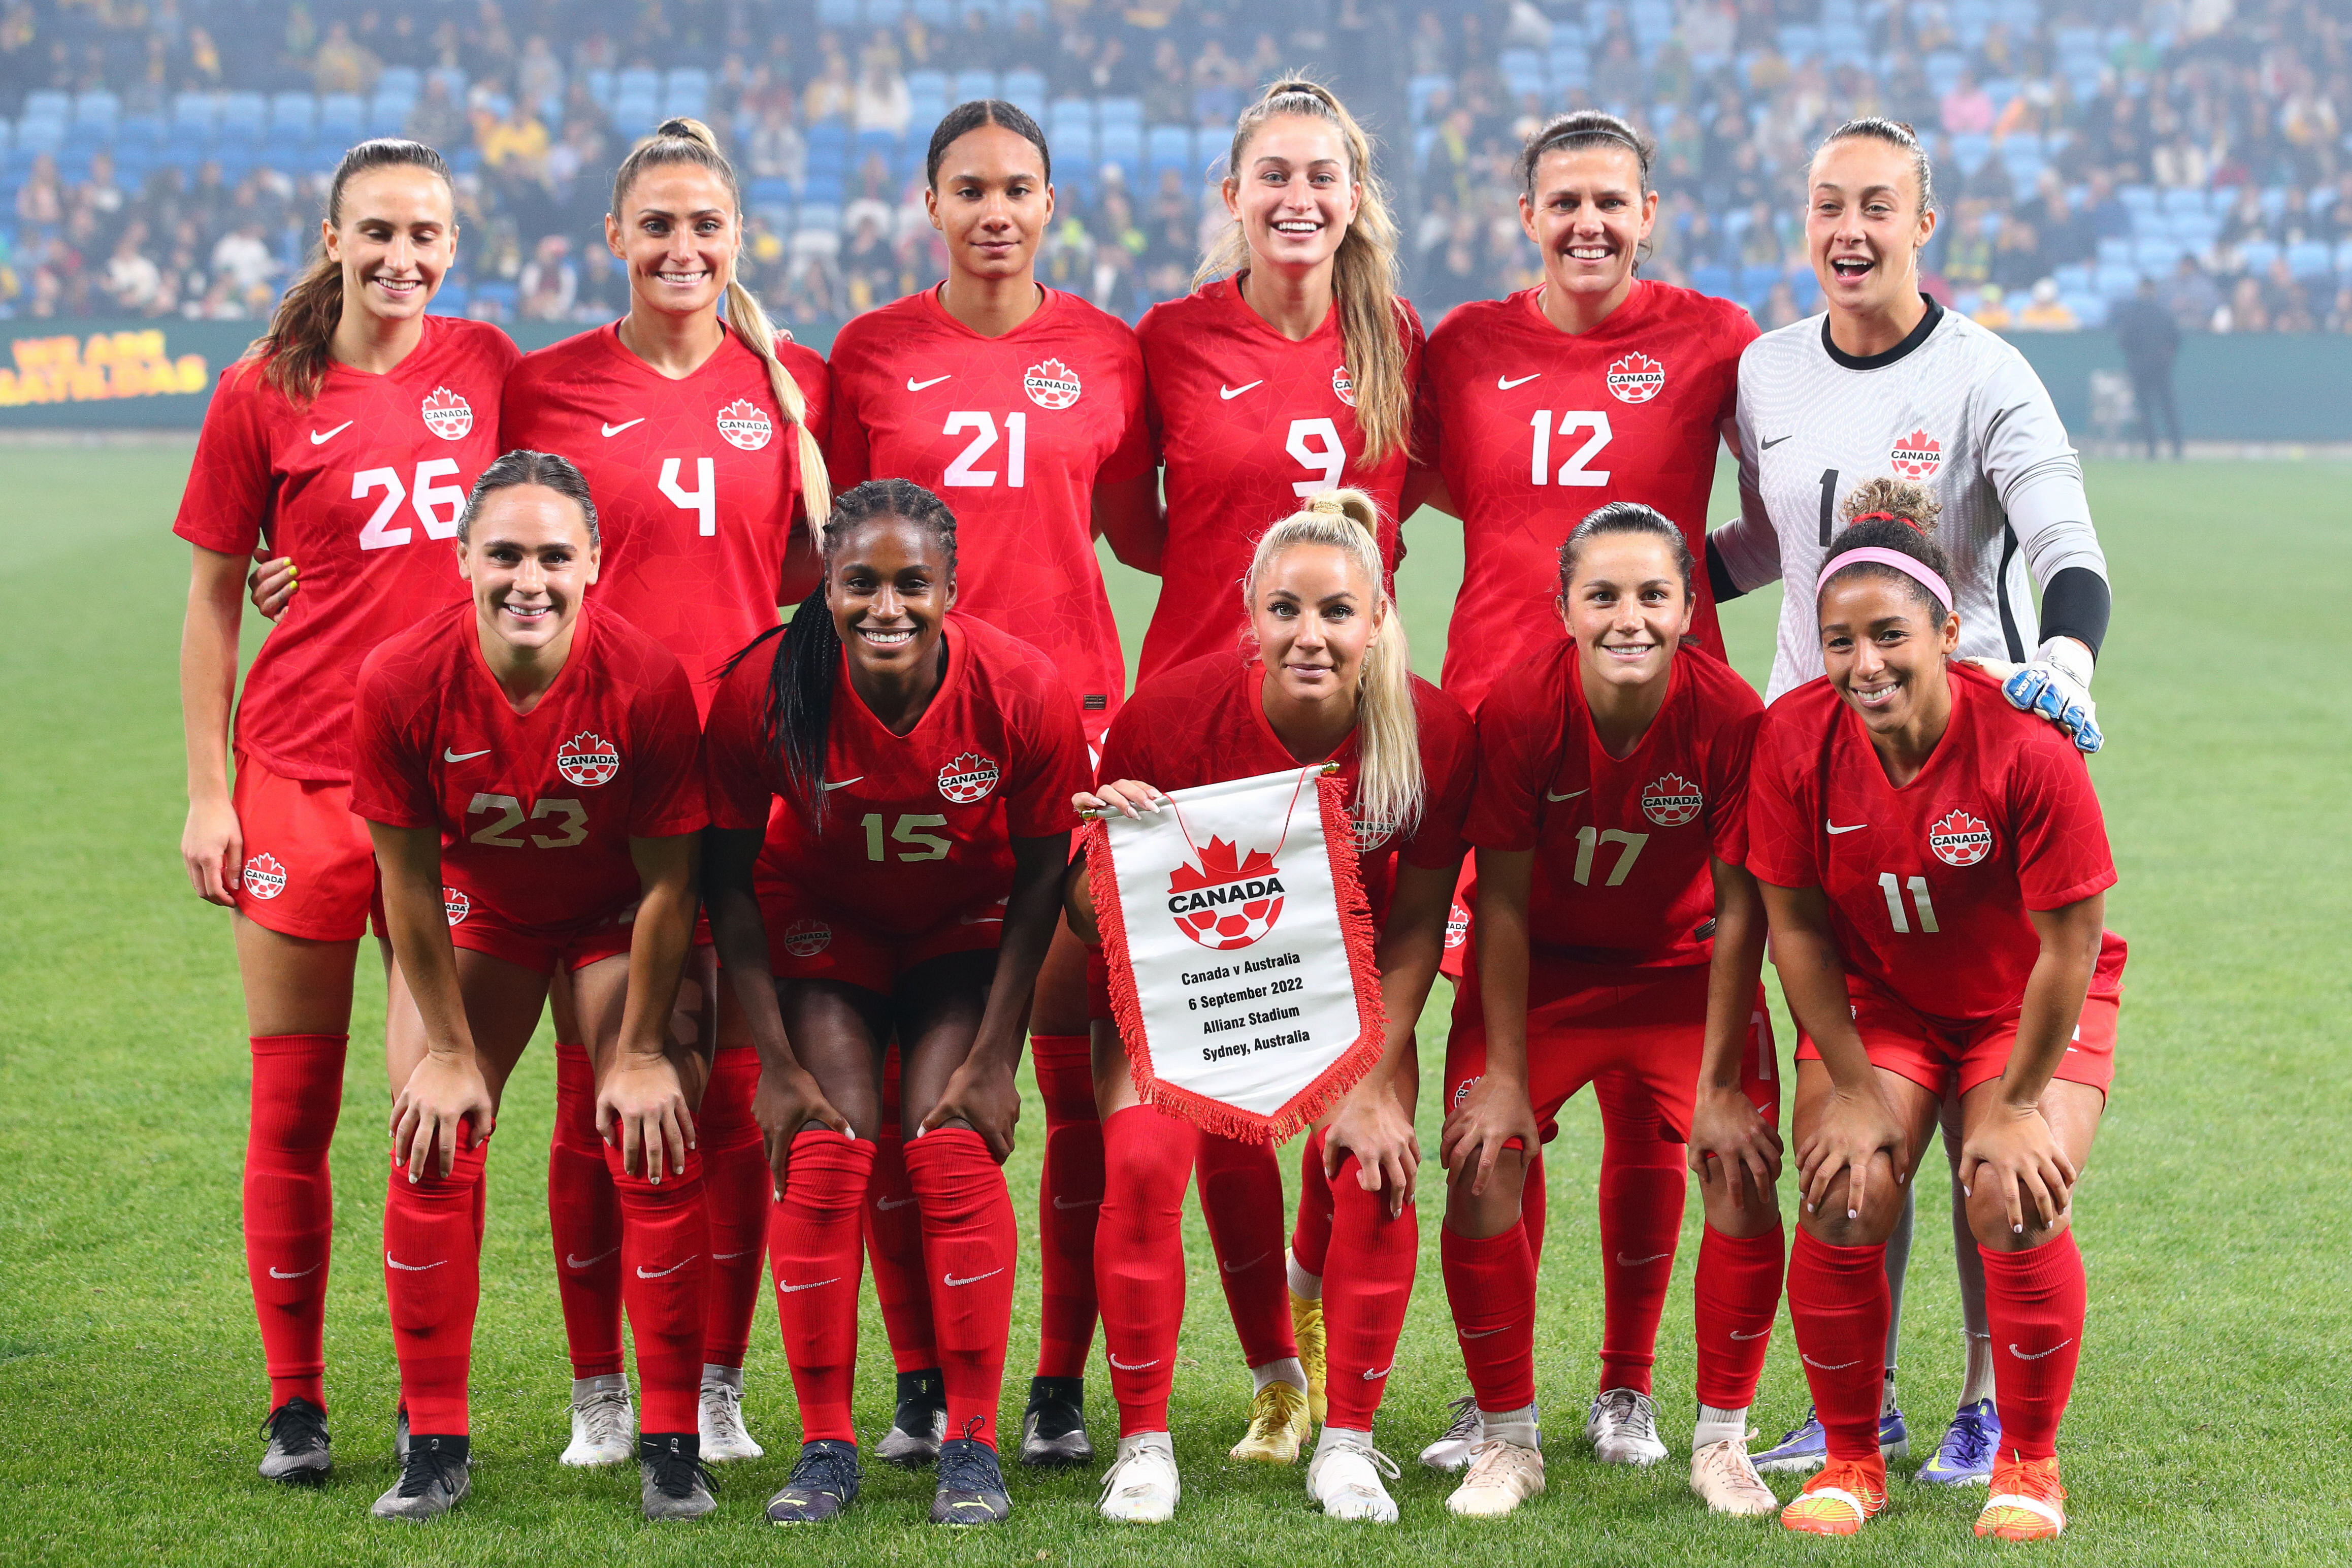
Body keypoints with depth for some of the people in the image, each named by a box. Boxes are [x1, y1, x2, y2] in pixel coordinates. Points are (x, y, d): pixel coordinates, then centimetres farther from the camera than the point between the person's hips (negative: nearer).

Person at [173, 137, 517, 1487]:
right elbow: (214, 595, 5)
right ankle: (296, 1403, 13)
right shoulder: (266, 396, 0)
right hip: (301, 777, -1)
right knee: (294, 1108, 3)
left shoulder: (486, 366, 5)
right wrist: (206, 790, -1)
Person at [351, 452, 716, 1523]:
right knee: (432, 1144, -8)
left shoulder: (647, 681, -30)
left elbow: (668, 880, -18)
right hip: (477, 908, 1)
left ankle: (672, 1445, -1)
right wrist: (449, 1049, -10)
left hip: (617, 912, -1)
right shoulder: (401, 680, -27)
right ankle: (435, 1445, 3)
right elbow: (409, 880, -15)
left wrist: (640, 1052, -13)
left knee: (657, 1143, -11)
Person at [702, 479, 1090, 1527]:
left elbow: (1040, 877, -13)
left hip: (968, 923, 0)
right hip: (822, 917, 0)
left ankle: (973, 1449, -7)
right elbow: (730, 879, -14)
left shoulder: (1023, 693, -28)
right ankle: (825, 1448, -5)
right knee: (826, 1150, -14)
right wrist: (778, 1063, -15)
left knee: (954, 1148, -15)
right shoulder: (767, 692, -28)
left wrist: (995, 1057, -14)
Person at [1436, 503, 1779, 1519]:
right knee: (1483, 1163, -14)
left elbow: (1741, 908, -16)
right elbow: (1503, 900, -16)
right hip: (1540, 968, 0)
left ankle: (1722, 1439, 4)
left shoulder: (1732, 718, -24)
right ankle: (1507, 1439, 2)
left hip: (1682, 968, 0)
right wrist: (1505, 1076, -16)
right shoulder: (1519, 708, -24)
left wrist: (1722, 1085, -15)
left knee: (1744, 1166, -14)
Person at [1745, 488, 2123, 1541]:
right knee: (1845, 1206, -17)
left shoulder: (2027, 748, -29)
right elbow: (1796, 925, -8)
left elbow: (2070, 949, -20)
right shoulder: (1796, 738, -20)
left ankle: (2028, 1468, 3)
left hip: (2028, 1004, -2)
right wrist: (1855, 1089, -9)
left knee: (2017, 1206, -20)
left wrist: (2013, 1108, -14)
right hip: (1873, 999, 2)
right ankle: (1851, 1460, 4)